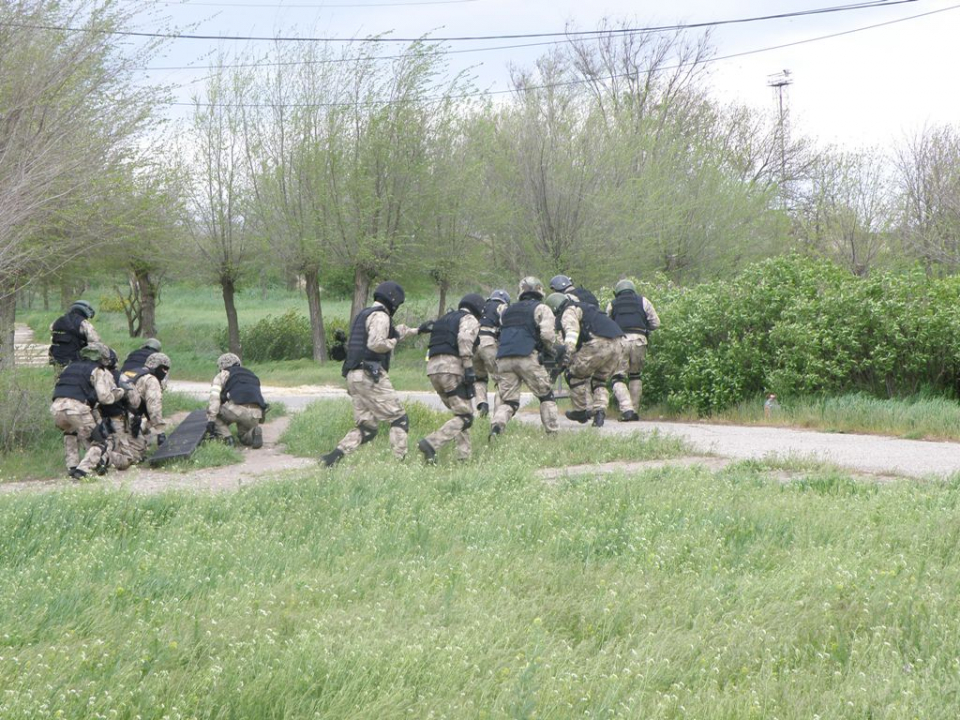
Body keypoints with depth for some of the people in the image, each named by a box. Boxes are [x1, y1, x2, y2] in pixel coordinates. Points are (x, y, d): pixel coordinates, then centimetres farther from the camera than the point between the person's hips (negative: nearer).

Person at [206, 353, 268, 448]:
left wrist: (211, 420, -2)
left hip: (236, 409, -5)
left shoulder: (223, 375, 19)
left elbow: (214, 397, 3)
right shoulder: (252, 375, 35)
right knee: (244, 437, 30)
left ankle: (226, 438, 2)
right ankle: (254, 433, -6)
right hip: (255, 414, 5)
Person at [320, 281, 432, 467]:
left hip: (354, 376, 9)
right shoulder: (380, 316, -8)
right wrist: (393, 342, -5)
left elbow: (394, 331, 39)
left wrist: (417, 330, 47)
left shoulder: (364, 315, 23)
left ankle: (333, 457, -4)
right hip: (370, 376, -9)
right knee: (399, 419, -3)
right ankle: (399, 462, -9)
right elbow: (376, 344, -24)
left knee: (366, 428, 9)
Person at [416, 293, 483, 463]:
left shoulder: (446, 319, 28)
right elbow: (464, 339, -15)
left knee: (460, 413, 16)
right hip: (451, 368, -8)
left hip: (432, 367, 8)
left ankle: (464, 457, 8)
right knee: (465, 416, -6)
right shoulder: (470, 319, 4)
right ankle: (431, 443, -22)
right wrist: (469, 367, -18)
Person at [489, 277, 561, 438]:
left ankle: (497, 425, -20)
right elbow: (547, 334, -6)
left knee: (508, 401, 7)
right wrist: (550, 348, 12)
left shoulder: (507, 311, 26)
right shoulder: (541, 309, 8)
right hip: (527, 357, -4)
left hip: (504, 359, 4)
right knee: (546, 396, 11)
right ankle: (552, 434, 7)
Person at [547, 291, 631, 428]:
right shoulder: (585, 307, 35)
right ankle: (600, 410, 2)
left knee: (575, 373, 8)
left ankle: (581, 410, 12)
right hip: (618, 343, 8)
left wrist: (569, 352, -26)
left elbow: (572, 330, -14)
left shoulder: (569, 312, 7)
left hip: (599, 343, -8)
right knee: (600, 380, 20)